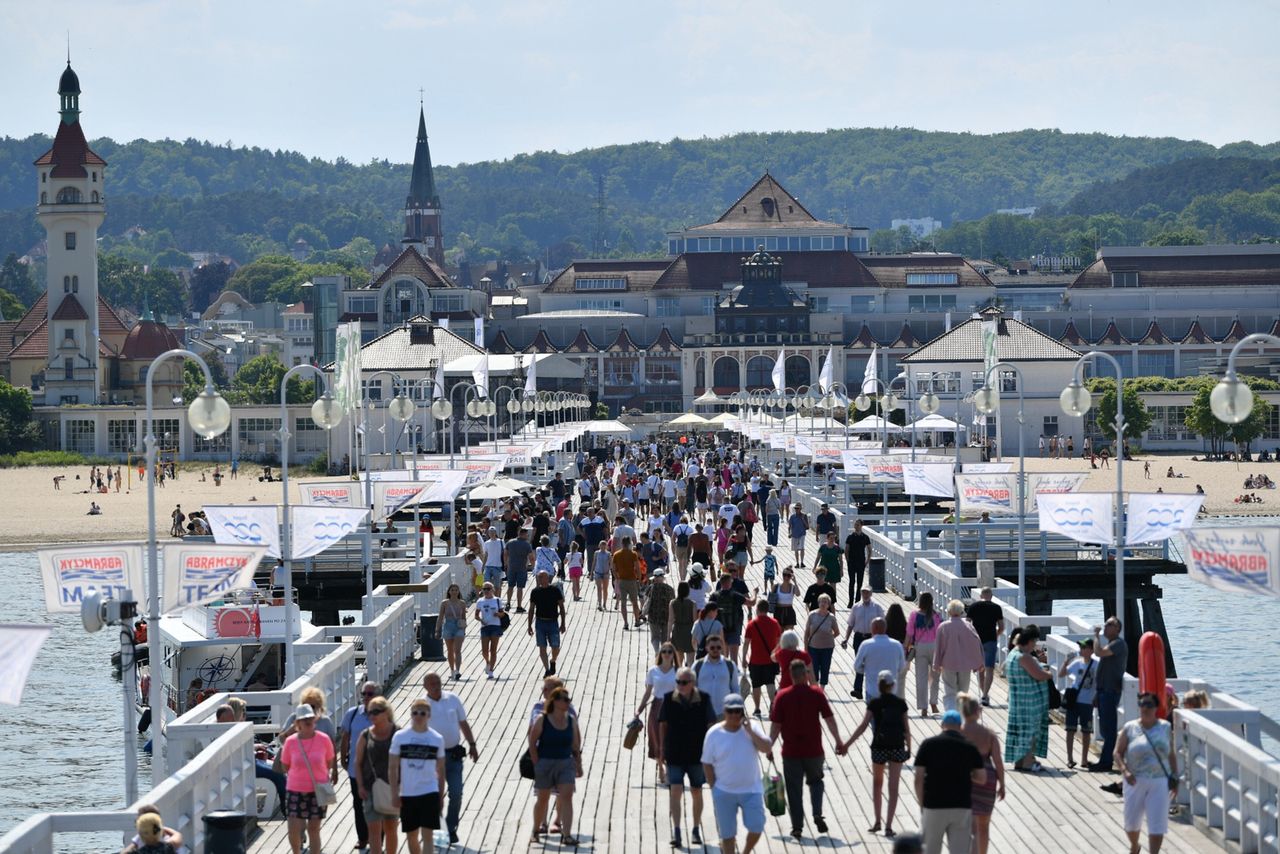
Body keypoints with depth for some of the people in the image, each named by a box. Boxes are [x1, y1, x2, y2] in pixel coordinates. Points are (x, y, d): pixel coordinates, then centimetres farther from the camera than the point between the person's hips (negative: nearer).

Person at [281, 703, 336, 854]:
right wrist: (299, 776, 7)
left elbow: (329, 762, 8)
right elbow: (285, 766, 7)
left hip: (317, 791, 0)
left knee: (314, 829, 7)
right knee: (294, 830, -3)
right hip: (296, 790, 0)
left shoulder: (323, 739, -7)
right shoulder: (291, 742, -7)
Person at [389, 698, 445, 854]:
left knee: (427, 835, -9)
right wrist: (394, 793, -3)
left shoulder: (437, 739, 0)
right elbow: (393, 767, 2)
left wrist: (440, 796, 7)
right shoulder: (400, 737, -1)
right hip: (407, 794, 2)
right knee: (412, 836, 12)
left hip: (429, 794, -2)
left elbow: (440, 770, 7)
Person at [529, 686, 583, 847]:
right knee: (542, 799, 10)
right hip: (545, 763, -2)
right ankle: (536, 830, 31)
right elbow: (532, 743, -5)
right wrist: (537, 764, -9)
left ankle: (567, 835, -16)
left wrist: (578, 764, 8)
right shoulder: (542, 720, -8)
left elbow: (575, 744, 10)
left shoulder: (571, 720, 3)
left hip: (566, 763, 2)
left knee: (566, 797, -12)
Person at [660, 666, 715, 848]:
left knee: (697, 792, 12)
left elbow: (710, 725, -1)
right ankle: (676, 831, -11)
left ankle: (696, 830, 27)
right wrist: (663, 748, 5)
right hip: (675, 756, -1)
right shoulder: (669, 699, -5)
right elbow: (663, 725, 4)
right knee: (676, 791, -10)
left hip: (697, 755, 1)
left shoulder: (703, 699, -7)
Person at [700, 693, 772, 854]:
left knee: (756, 827, -2)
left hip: (751, 789, 1)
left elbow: (766, 748, -15)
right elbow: (707, 764, -1)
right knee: (727, 834, 4)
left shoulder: (751, 728, -2)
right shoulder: (714, 733, -6)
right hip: (724, 792, -1)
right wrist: (714, 789, -4)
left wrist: (750, 731, -21)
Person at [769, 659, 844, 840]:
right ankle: (817, 814, 1)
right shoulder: (816, 693, -5)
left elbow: (776, 725, -6)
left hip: (791, 751, -1)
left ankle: (797, 827, 8)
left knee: (794, 788, 8)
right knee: (815, 781, 21)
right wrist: (838, 741, 5)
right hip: (814, 749, 1)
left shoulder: (782, 696, -6)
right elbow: (829, 719, -4)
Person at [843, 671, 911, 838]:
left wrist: (847, 744, -1)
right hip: (897, 747, 1)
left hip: (879, 747, -1)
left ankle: (877, 822, 22)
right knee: (893, 787, 3)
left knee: (877, 783, 20)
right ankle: (888, 826, -2)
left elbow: (863, 726, -6)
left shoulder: (874, 703, -5)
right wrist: (909, 748, 16)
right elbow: (906, 728, 3)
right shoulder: (900, 703, 1)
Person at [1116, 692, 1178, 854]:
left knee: (1157, 824, -8)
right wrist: (1125, 771, -18)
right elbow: (1118, 753, -1)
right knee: (1132, 821, 14)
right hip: (1136, 782, 0)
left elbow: (1171, 754, 11)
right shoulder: (1130, 728, -1)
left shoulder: (1165, 728, 4)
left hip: (1160, 782, 0)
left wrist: (1174, 777, 5)